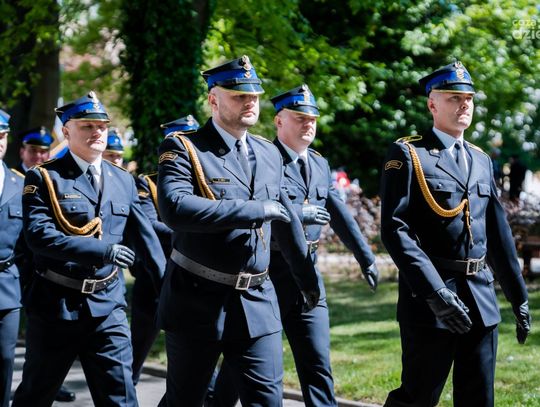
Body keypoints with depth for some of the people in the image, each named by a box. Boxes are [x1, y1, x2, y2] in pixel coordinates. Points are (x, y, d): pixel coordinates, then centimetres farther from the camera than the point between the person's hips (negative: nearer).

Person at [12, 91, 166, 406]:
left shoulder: (124, 181, 8)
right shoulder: (44, 177, -6)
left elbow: (146, 237, 9)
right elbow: (38, 234, -18)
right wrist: (101, 249, -25)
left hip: (108, 305, 3)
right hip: (55, 305, -3)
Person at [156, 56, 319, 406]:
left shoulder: (269, 154, 11)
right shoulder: (184, 149, -10)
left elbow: (287, 220, 23)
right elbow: (174, 209, -28)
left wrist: (307, 276, 27)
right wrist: (255, 209, -25)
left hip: (257, 301, 5)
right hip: (199, 300, -5)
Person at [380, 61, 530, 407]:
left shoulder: (481, 160, 16)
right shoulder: (408, 155, -5)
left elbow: (499, 233, 19)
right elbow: (395, 229, -15)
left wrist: (519, 297, 17)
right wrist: (434, 292, -23)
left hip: (481, 301, 6)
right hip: (428, 300, -6)